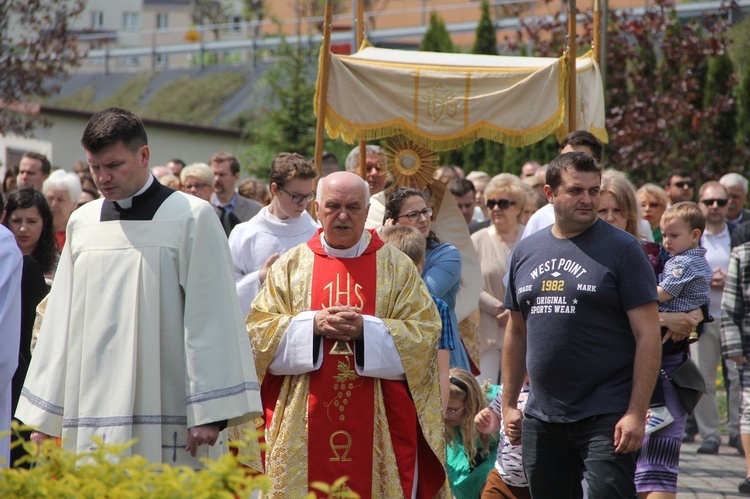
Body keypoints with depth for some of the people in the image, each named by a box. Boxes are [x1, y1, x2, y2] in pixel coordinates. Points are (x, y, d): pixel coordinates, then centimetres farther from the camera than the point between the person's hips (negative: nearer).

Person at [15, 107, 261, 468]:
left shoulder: (191, 218, -1)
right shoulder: (82, 223, 13)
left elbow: (210, 319, -5)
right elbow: (61, 320, 15)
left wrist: (209, 412, -10)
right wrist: (44, 416, 11)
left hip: (167, 418, -4)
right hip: (92, 417, 4)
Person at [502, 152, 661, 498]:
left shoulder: (621, 249, -5)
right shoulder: (526, 251, 11)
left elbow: (648, 334, -9)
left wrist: (636, 413, -15)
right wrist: (509, 404, 15)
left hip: (606, 417, -5)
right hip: (541, 417, 5)